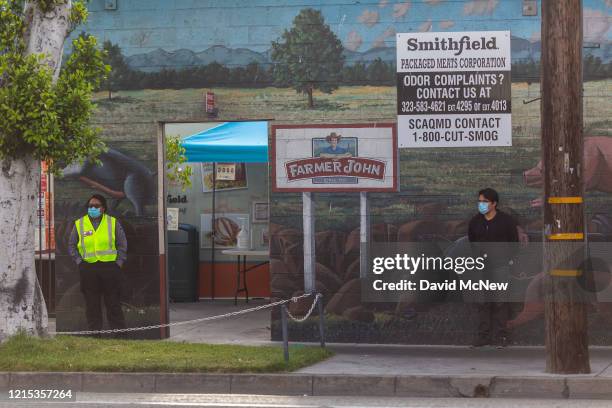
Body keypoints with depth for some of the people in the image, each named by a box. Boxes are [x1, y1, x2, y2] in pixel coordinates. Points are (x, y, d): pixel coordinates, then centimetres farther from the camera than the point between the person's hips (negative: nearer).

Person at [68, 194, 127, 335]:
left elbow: (122, 245, 9)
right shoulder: (79, 224, 9)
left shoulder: (113, 223, 7)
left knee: (113, 304, 0)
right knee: (92, 305, 3)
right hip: (88, 269, 1)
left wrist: (119, 263, 0)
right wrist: (79, 261, 2)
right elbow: (71, 245, 14)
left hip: (110, 268, -1)